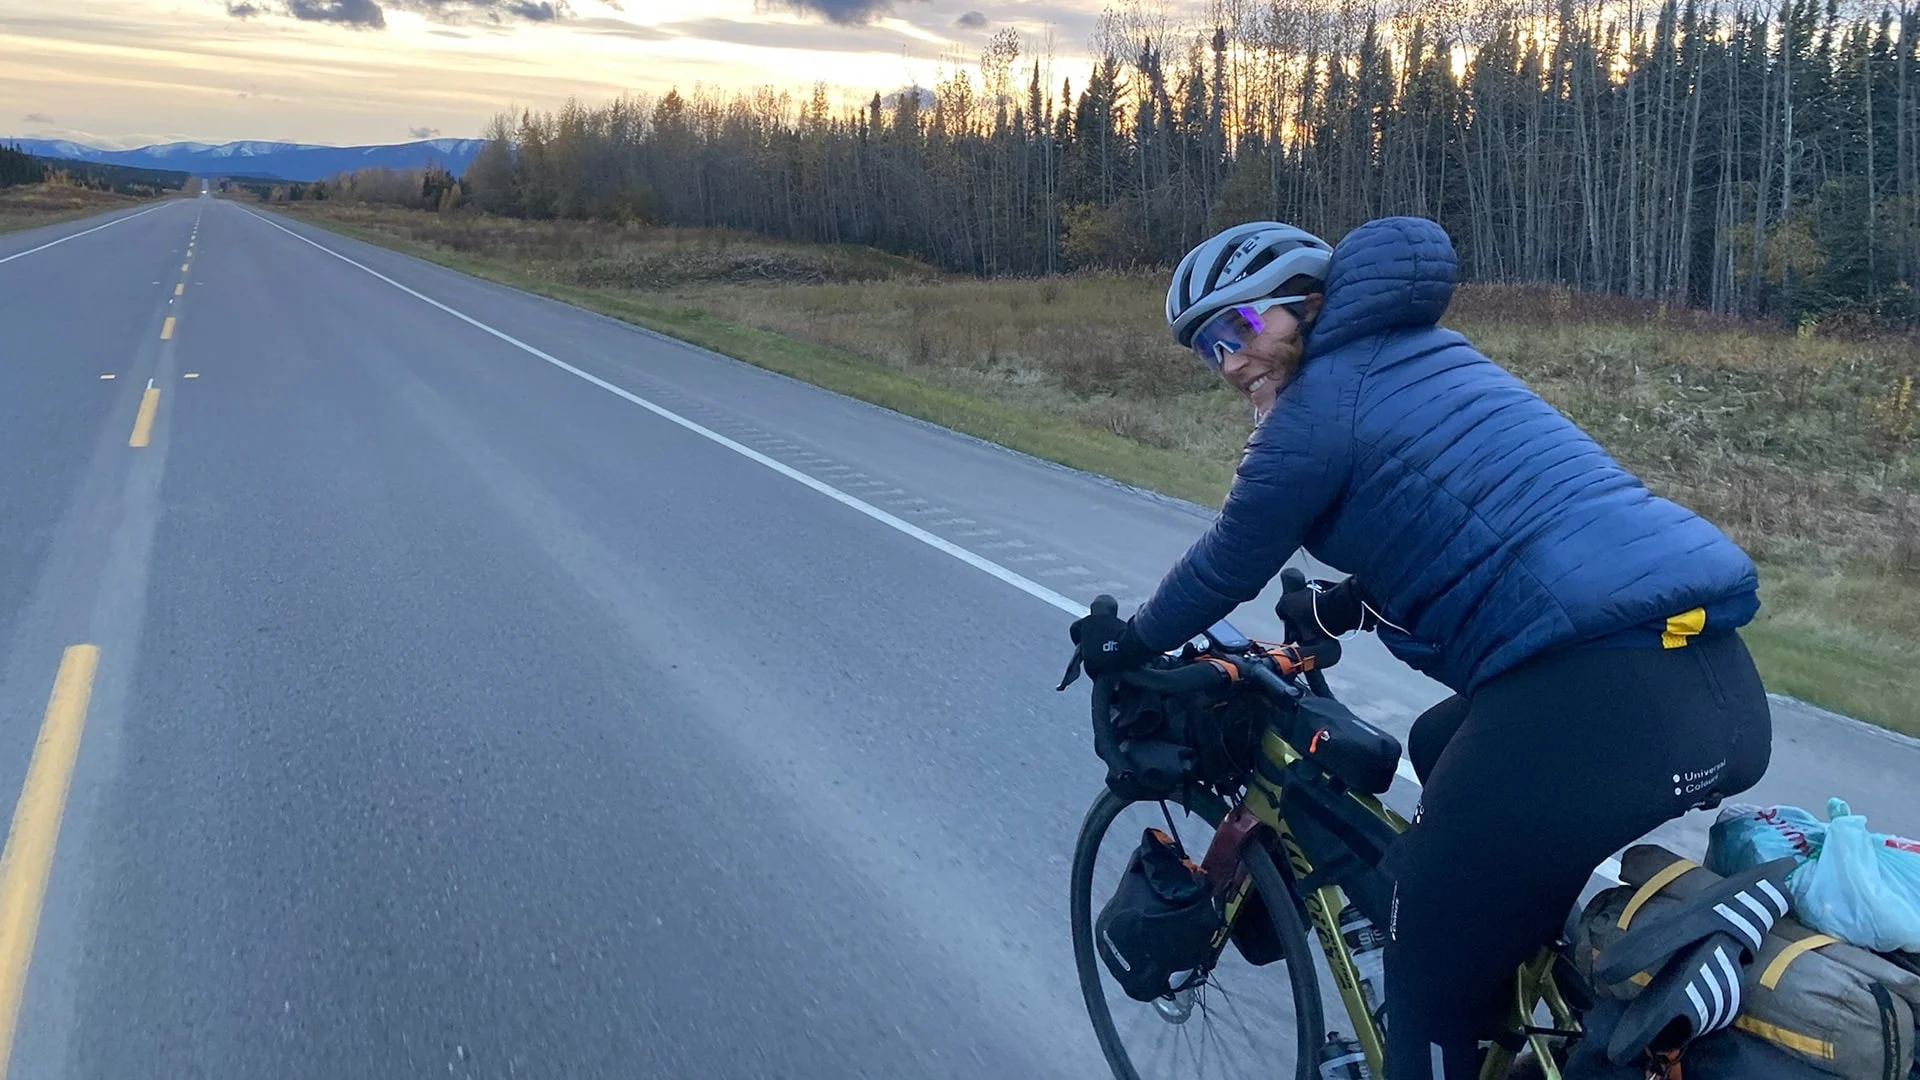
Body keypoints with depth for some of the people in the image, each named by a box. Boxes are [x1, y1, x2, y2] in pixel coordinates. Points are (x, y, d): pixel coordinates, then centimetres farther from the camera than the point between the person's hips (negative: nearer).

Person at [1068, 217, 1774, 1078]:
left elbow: (1227, 566, 9)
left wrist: (1128, 642, 26)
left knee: (1433, 979, 7)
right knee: (1442, 748, 33)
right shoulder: (1423, 356, 24)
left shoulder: (1320, 404, -1)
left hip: (1597, 702, -10)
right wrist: (1323, 611, 48)